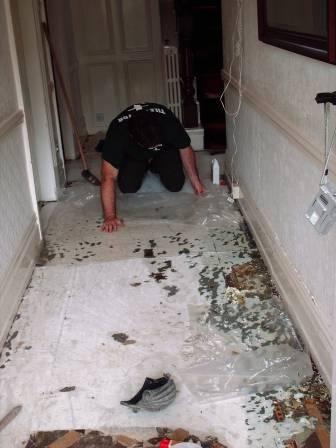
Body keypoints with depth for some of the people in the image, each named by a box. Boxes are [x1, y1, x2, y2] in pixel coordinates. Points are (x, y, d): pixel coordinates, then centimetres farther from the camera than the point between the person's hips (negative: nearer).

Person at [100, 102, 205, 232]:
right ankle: (144, 169, 14)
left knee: (175, 185, -17)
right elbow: (109, 177, -42)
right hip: (133, 156, 0)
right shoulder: (117, 133, -41)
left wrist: (195, 180, -14)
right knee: (128, 187, -20)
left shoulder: (167, 120, -38)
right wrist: (110, 217, -47)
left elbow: (185, 148, -18)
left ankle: (155, 168, 16)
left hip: (165, 150, 0)